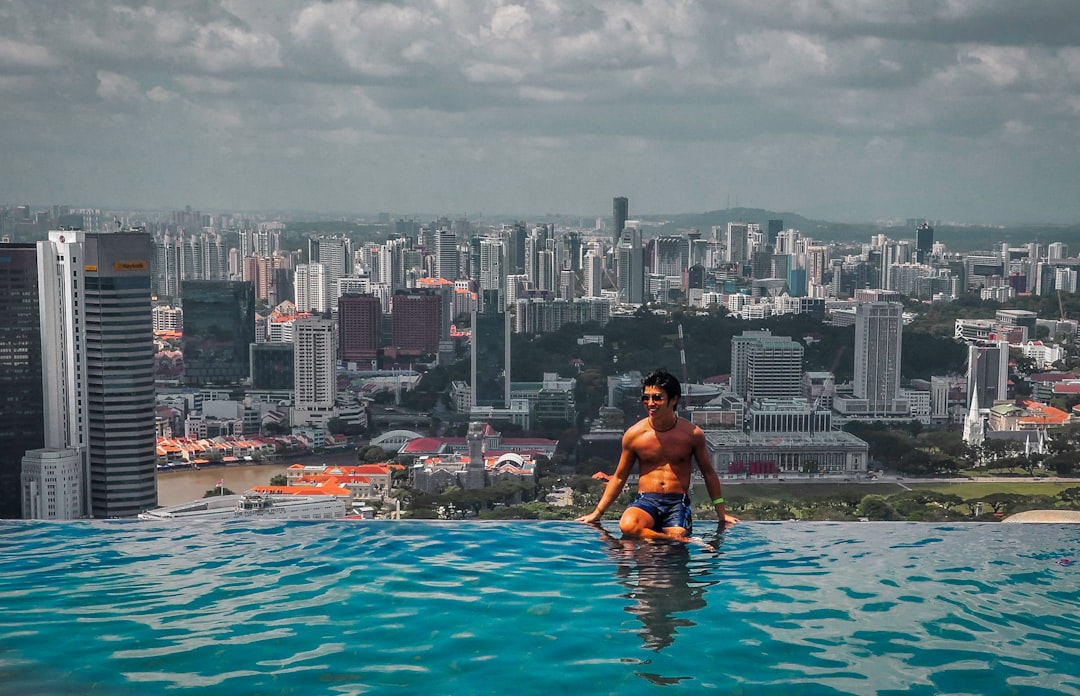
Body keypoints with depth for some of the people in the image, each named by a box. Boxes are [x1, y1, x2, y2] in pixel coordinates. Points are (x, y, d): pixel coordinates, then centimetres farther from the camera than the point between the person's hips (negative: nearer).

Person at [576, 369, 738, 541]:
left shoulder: (692, 434, 1)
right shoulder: (634, 434, 2)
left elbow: (708, 473, 15)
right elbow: (619, 477, 14)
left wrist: (722, 513, 15)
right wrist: (597, 512, 12)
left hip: (678, 503, -2)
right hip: (645, 501, 2)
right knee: (627, 526, -34)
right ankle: (680, 539, -24)